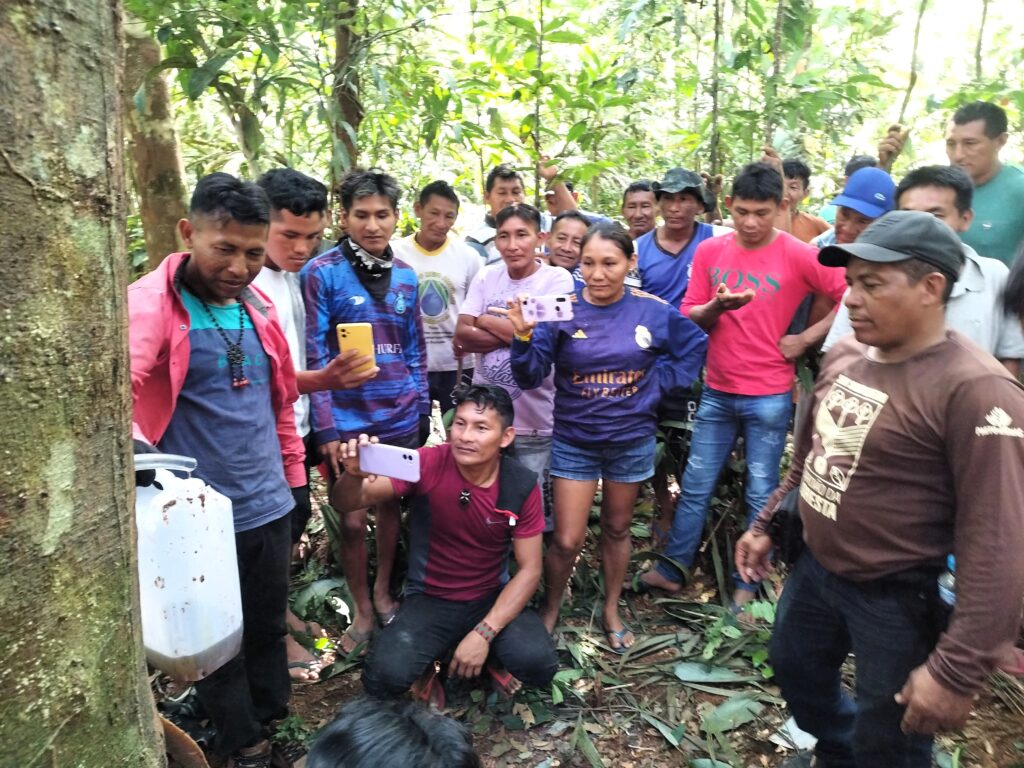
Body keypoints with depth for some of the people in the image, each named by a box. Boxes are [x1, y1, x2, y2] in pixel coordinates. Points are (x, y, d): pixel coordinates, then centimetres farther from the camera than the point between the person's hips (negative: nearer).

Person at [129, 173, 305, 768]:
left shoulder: (258, 305, 5)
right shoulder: (149, 302, -13)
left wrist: (292, 471, 15)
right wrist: (129, 437, -51)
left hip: (269, 504, 5)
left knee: (270, 625, 21)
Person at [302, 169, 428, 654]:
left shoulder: (405, 276, 5)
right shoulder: (321, 273, -9)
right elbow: (313, 357, -10)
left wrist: (421, 409, 9)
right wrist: (326, 428, -13)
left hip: (401, 418, 4)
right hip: (348, 420, -4)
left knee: (391, 505, 17)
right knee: (353, 519, 4)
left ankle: (383, 591, 39)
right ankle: (362, 609, 26)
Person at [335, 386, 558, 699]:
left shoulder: (522, 485, -13)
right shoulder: (428, 464, -18)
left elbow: (529, 570, -8)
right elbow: (347, 503, -19)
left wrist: (484, 634, -19)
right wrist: (354, 476, -44)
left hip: (491, 598, 1)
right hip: (428, 599, -1)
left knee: (539, 664, -25)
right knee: (385, 677, -25)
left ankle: (493, 654, 11)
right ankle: (426, 662, 11)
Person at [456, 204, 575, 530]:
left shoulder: (557, 279, -8)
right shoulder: (486, 276, 4)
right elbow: (461, 335, -4)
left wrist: (485, 321, -6)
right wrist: (515, 332, -14)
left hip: (534, 422, -4)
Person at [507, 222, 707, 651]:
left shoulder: (653, 310, -8)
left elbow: (694, 345, 8)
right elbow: (530, 377, -17)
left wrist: (659, 384, -2)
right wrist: (524, 337, -36)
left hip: (633, 440, 2)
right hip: (574, 442, -2)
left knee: (616, 529, 18)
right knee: (567, 541, -1)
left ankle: (612, 610, 38)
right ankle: (550, 609, 26)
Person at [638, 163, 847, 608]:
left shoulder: (798, 255, -9)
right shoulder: (709, 251, 1)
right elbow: (689, 317, 1)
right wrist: (717, 306, -19)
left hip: (769, 397, -3)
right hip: (717, 392, 3)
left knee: (761, 494, 8)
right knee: (695, 487, 11)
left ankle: (747, 584, 24)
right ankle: (671, 569, 25)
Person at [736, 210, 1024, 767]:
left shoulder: (975, 390, -25)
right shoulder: (843, 354, 0)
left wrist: (957, 671, -25)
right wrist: (766, 525, 17)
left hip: (896, 600, -7)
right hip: (813, 568, 8)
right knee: (795, 673, 28)